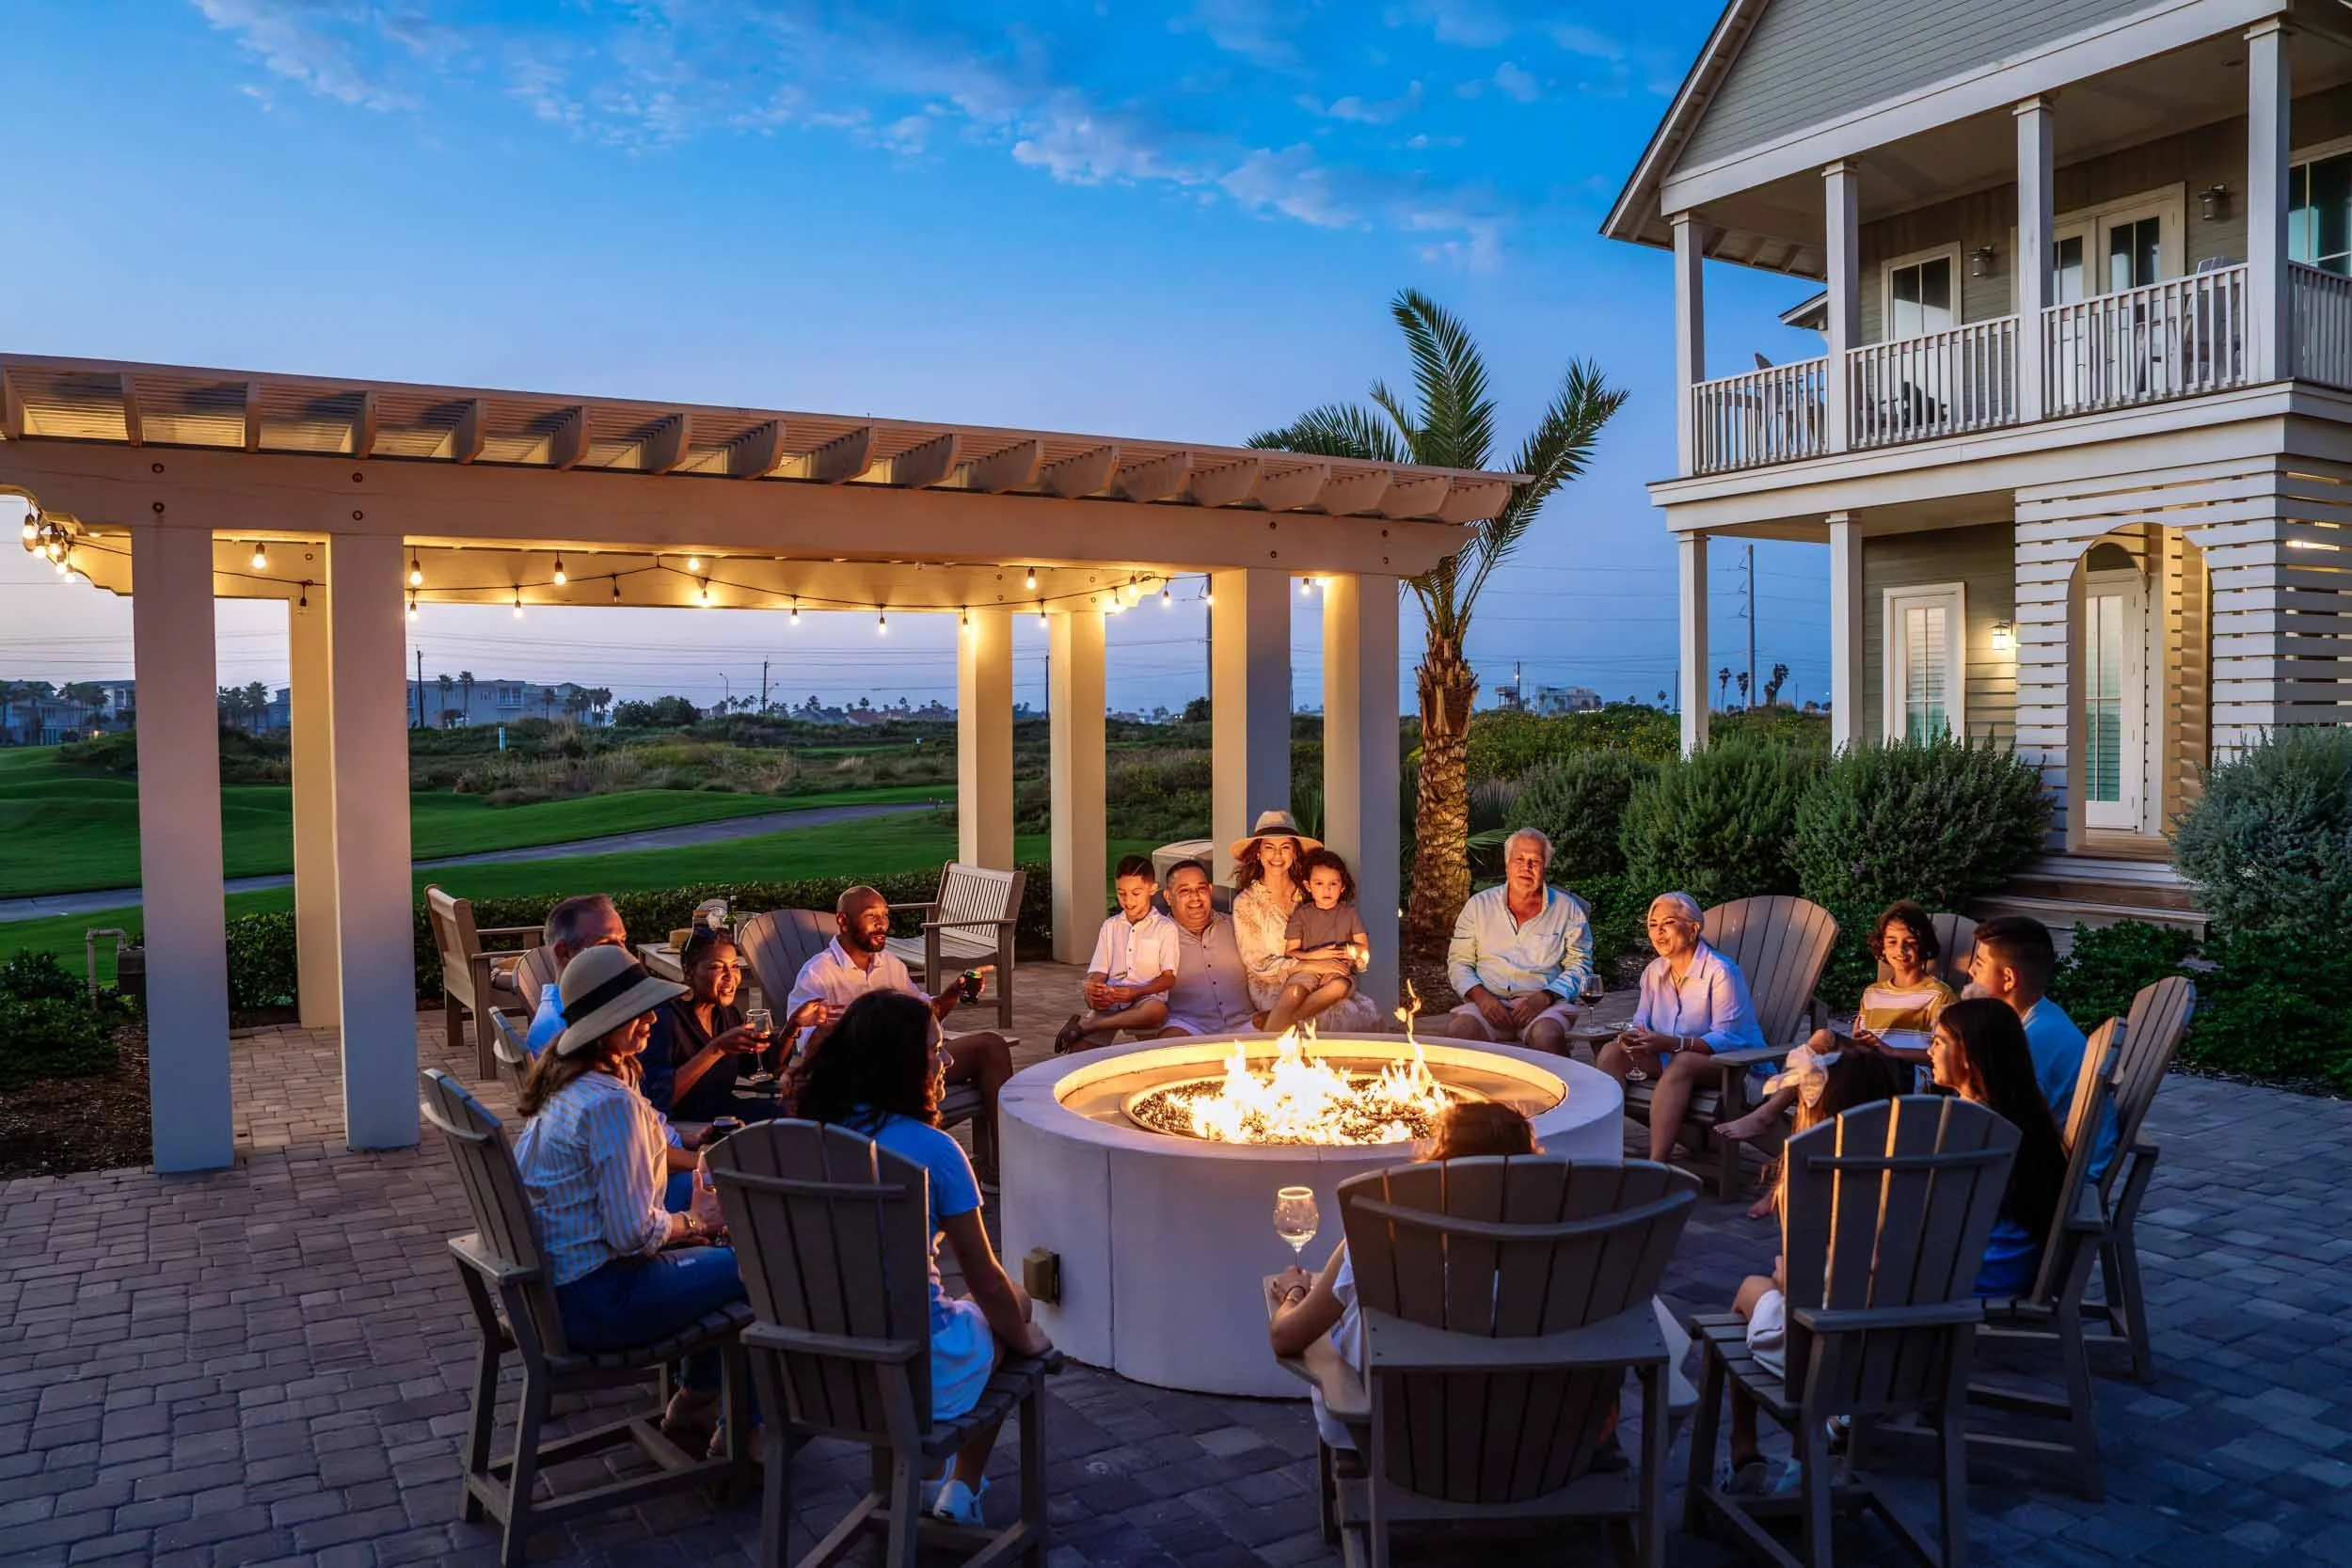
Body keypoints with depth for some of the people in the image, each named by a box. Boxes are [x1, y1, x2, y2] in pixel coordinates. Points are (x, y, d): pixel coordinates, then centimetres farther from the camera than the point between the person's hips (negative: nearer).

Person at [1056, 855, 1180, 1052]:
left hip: (1145, 998, -1)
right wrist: (1093, 992, -11)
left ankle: (1083, 1025, -29)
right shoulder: (1110, 926, 20)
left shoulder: (1165, 928, 7)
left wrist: (1135, 992, -15)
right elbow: (1098, 973, 13)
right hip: (1109, 1002, 1)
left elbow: (1169, 978, 1)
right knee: (1077, 1051, -30)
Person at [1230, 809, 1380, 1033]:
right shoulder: (1246, 902, -1)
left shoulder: (1306, 892, 10)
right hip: (1272, 988, -5)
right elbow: (1258, 965, -5)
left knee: (1368, 1012, -22)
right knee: (1340, 1015, -29)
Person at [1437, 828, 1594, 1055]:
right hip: (1489, 1003, 1)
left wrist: (1545, 997, -10)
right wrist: (1480, 996, -7)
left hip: (1545, 1004, -1)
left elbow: (1579, 966, 9)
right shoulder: (1479, 905, 15)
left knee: (1547, 1036, -37)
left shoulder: (1567, 909, 13)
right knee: (1460, 1029, -34)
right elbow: (1459, 962, 13)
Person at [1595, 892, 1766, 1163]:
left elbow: (1727, 1039, -23)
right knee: (1611, 1052, -14)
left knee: (1681, 1062, -38)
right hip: (1670, 1057, 7)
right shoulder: (1654, 971, 6)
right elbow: (1641, 1019, 10)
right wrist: (1634, 1034, -17)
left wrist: (1672, 1043, -36)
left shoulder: (1721, 972, -17)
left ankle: (1657, 1162, -44)